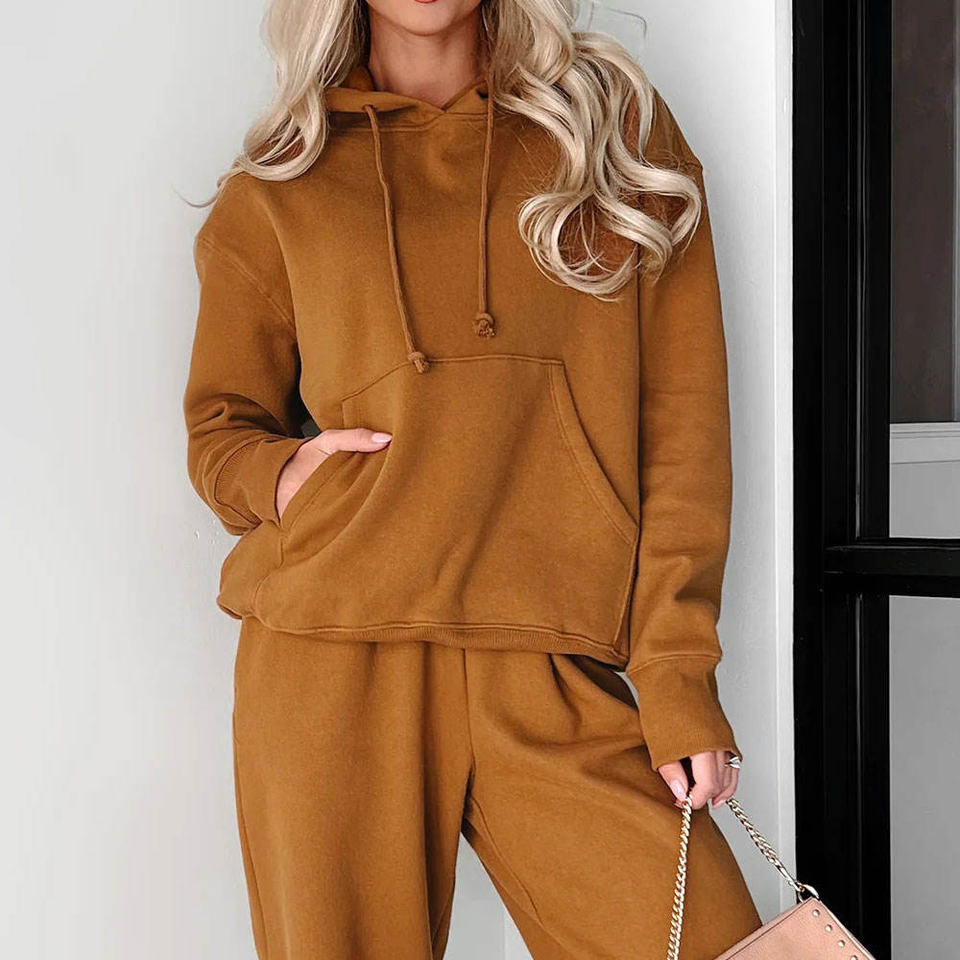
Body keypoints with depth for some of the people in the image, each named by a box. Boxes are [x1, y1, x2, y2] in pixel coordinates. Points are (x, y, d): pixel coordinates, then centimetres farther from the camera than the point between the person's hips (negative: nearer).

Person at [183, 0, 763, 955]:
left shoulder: (616, 124, 10)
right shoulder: (280, 188, 10)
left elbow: (683, 412, 4)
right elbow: (221, 424, 18)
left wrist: (676, 674, -3)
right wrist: (275, 475, -6)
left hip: (558, 692, 0)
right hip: (333, 669, 1)